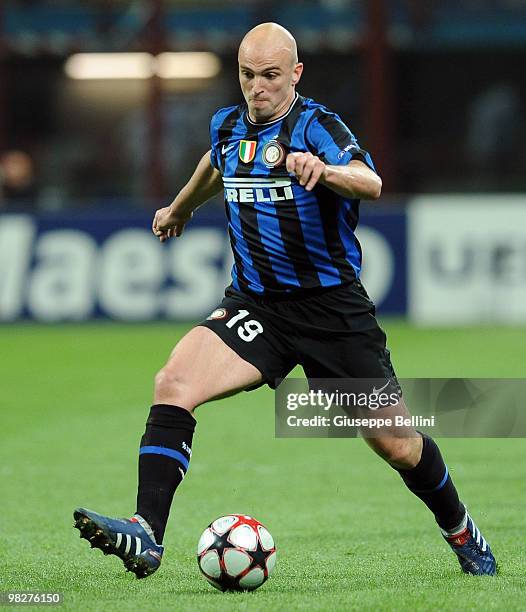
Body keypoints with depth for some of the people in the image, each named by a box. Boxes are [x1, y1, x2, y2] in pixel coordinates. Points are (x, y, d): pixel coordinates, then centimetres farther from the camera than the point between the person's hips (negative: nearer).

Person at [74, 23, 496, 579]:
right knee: (172, 384, -23)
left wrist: (323, 171, -54)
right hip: (254, 304, 4)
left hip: (333, 306, -4)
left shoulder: (316, 125, -13)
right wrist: (179, 208, 48)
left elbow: (370, 183, -33)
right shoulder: (228, 126, 5)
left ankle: (460, 532, 31)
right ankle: (146, 535, -29)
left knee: (397, 447, 2)